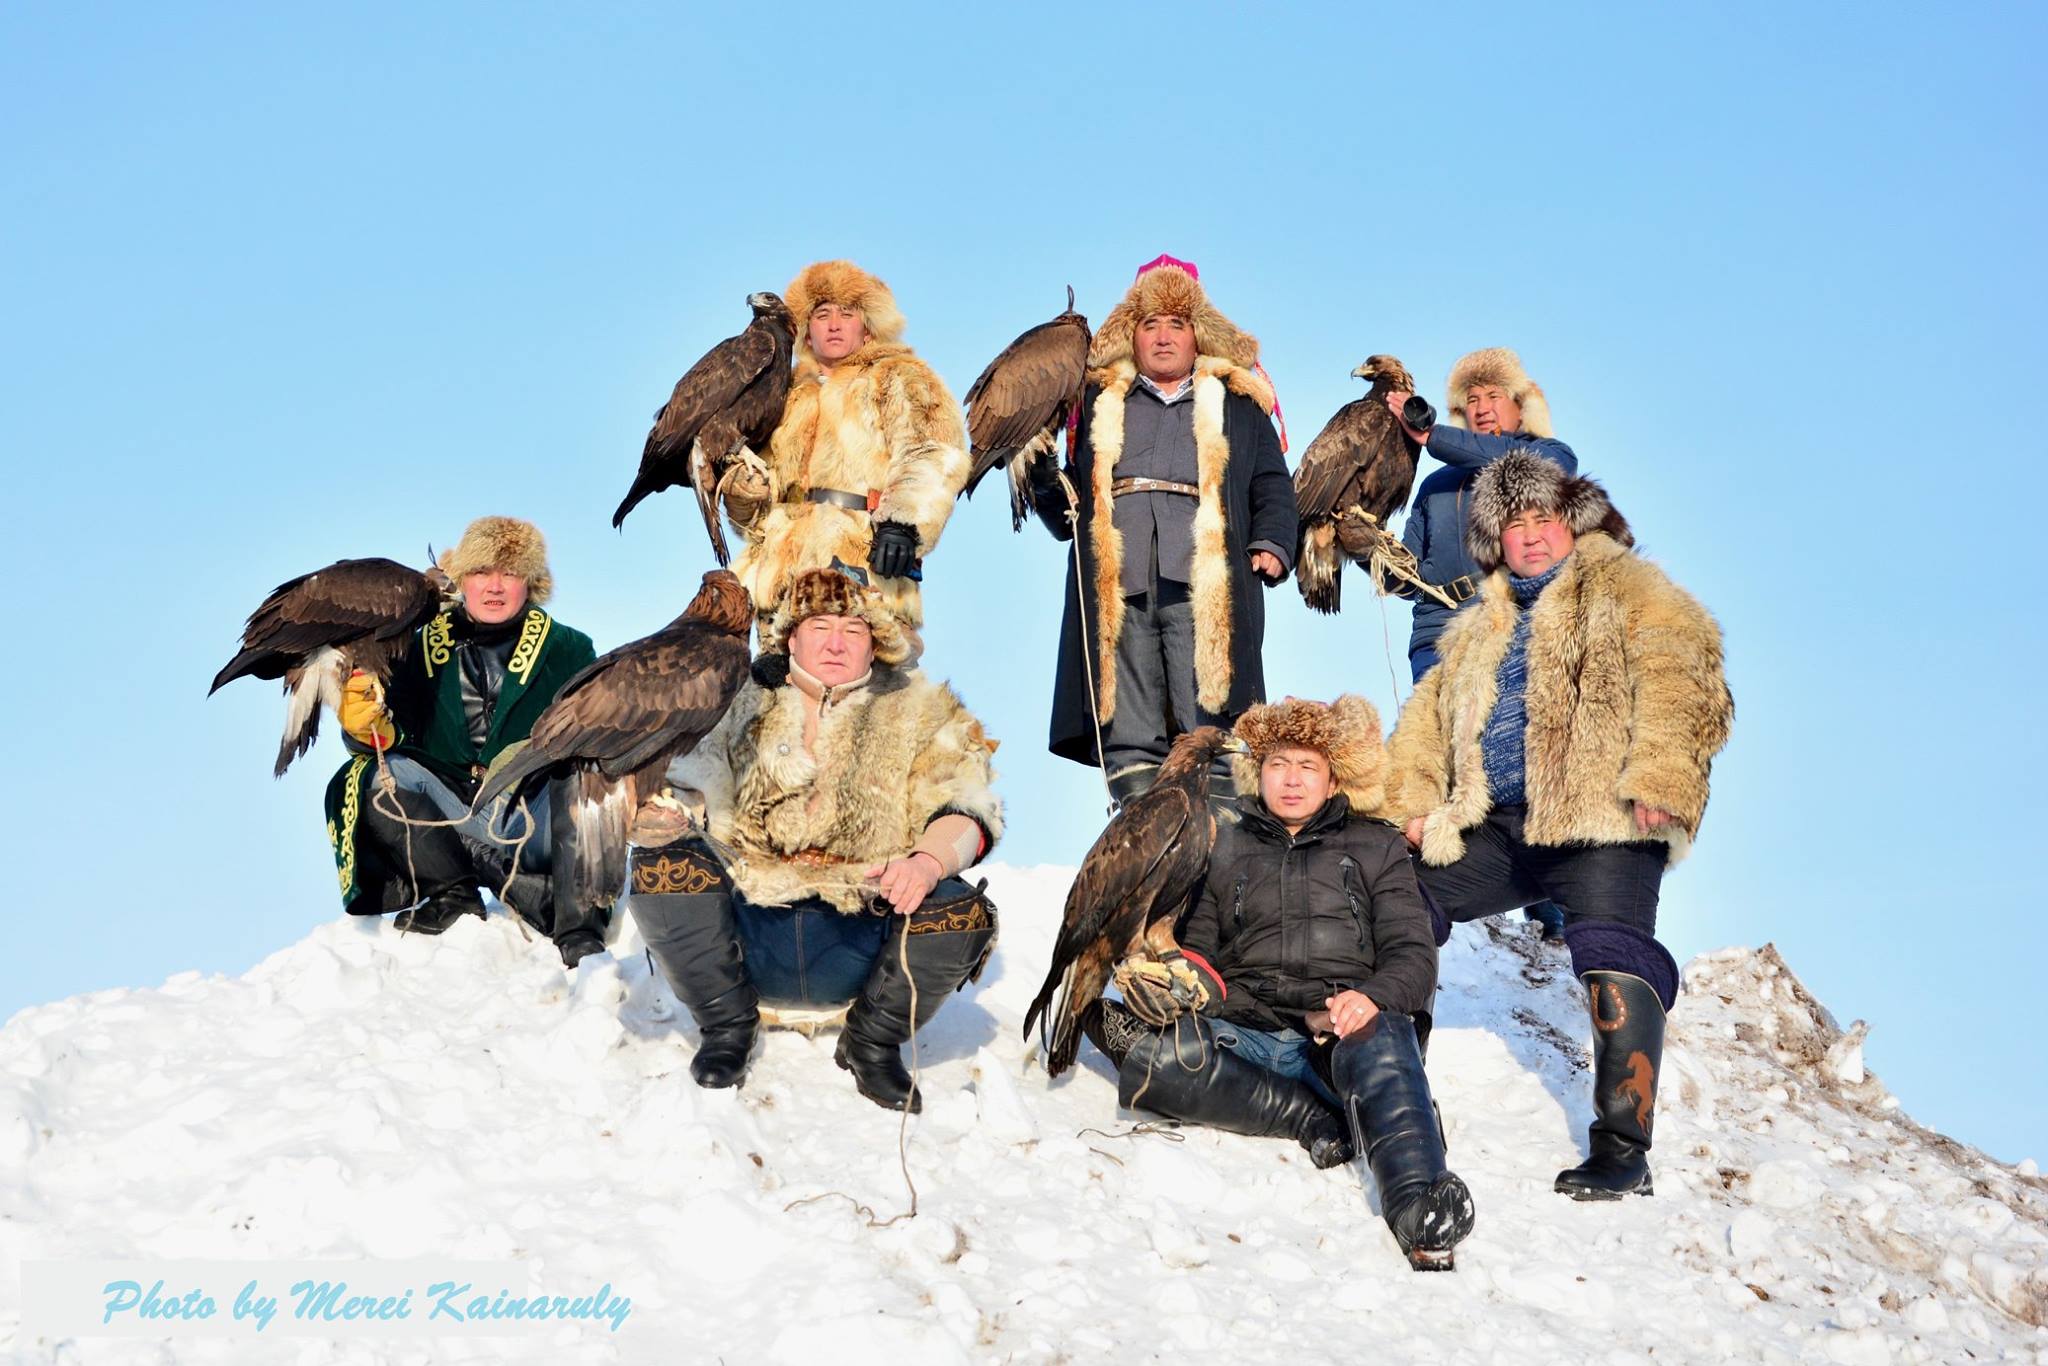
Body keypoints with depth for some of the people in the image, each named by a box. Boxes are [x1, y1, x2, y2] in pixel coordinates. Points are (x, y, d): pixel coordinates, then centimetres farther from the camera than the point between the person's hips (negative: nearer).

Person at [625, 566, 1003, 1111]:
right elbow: (695, 784, 4)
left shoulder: (922, 713, 11)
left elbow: (964, 807, -2)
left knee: (964, 913, -28)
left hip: (862, 935, 0)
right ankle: (725, 1028, -5)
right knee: (660, 861, -26)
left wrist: (928, 860, -25)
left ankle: (873, 1044, -1)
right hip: (749, 932, 1)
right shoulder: (740, 704, 13)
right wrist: (672, 811, -23)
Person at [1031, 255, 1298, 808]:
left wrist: (1271, 545, 1)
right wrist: (1041, 473, 3)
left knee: (1208, 730, -11)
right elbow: (1063, 507, 25)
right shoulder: (1097, 401, 26)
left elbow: (1271, 486, 19)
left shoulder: (1237, 402, 24)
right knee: (1125, 734, -6)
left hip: (1204, 583, -1)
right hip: (1117, 582, 1)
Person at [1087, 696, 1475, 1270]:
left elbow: (1413, 953, 9)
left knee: (1378, 1038, -40)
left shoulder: (1375, 846, 20)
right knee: (1153, 1055, -31)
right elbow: (1198, 950, 21)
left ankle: (1417, 1213, -61)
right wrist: (1185, 977, -6)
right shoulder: (1225, 849, 25)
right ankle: (1322, 1122, -31)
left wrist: (1372, 998, -16)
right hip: (1247, 1038, 2)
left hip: (1346, 1030, -1)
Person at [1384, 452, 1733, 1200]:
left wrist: (1658, 778, -22)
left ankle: (1624, 1151, -19)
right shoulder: (1480, 627, 28)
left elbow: (1680, 683, -9)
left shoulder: (1630, 592, 6)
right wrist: (1412, 797, 13)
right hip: (1493, 828, 7)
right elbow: (1431, 713, 29)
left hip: (1599, 825, -7)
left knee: (1614, 961, -20)